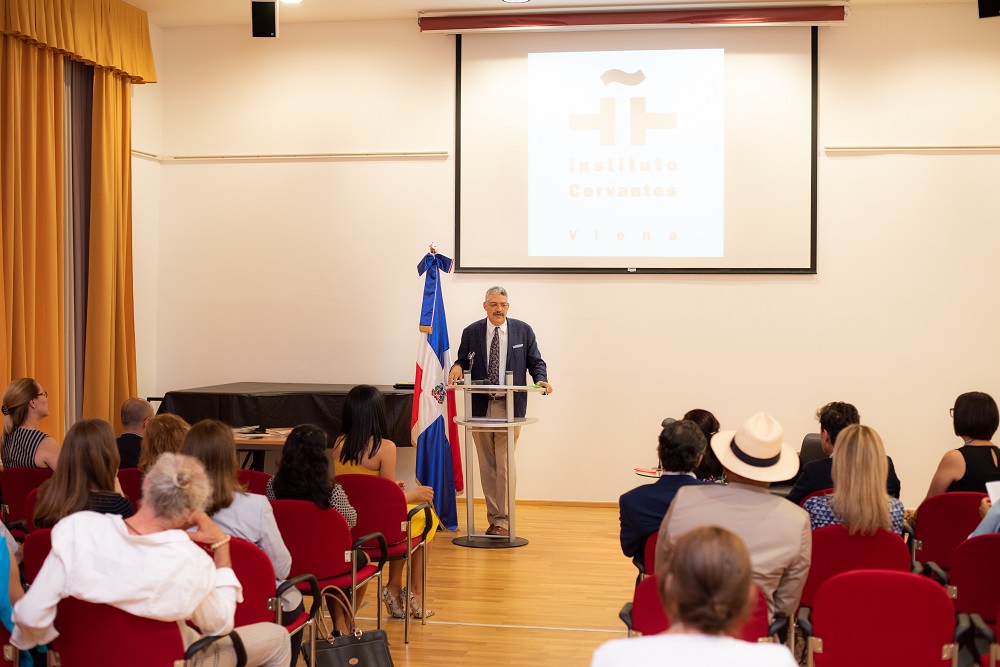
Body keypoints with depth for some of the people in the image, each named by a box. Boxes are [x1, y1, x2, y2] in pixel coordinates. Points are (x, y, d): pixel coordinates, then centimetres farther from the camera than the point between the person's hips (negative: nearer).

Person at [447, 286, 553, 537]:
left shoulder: (523, 330, 6)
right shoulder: (471, 332, 7)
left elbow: (536, 362, 7)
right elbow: (463, 360, 11)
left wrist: (541, 380, -13)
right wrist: (457, 368, -13)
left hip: (510, 406, -2)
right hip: (480, 406, 2)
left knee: (505, 464, -7)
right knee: (487, 465, 7)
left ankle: (503, 520, -1)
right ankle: (494, 518, 16)